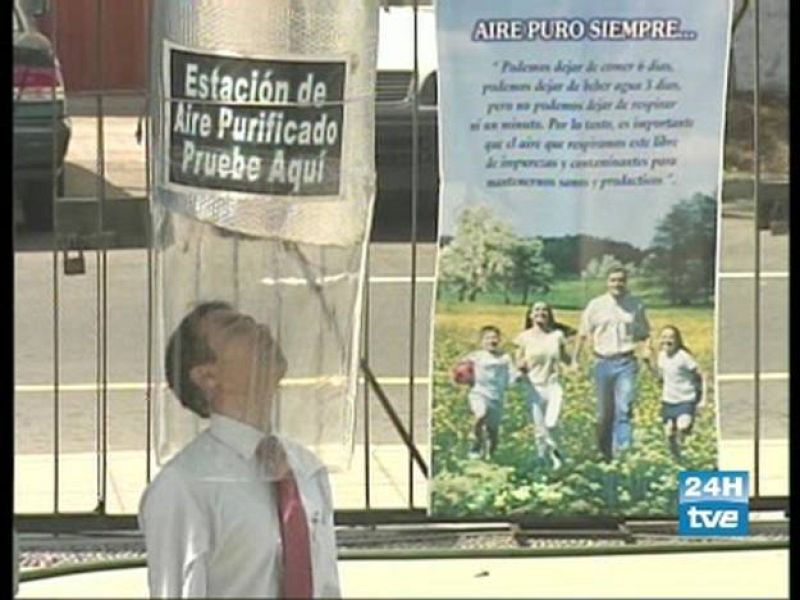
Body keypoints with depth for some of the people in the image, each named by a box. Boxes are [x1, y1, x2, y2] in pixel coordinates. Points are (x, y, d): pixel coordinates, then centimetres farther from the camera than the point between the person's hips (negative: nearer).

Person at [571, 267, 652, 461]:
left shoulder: (636, 305, 6)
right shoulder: (596, 306, 5)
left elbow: (644, 333, 13)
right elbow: (583, 334, 10)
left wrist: (647, 347, -8)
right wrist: (575, 359, 4)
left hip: (626, 363, -1)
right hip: (603, 362, 1)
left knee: (624, 408, -14)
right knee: (604, 412, 7)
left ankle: (623, 450, -16)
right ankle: (605, 451, 18)